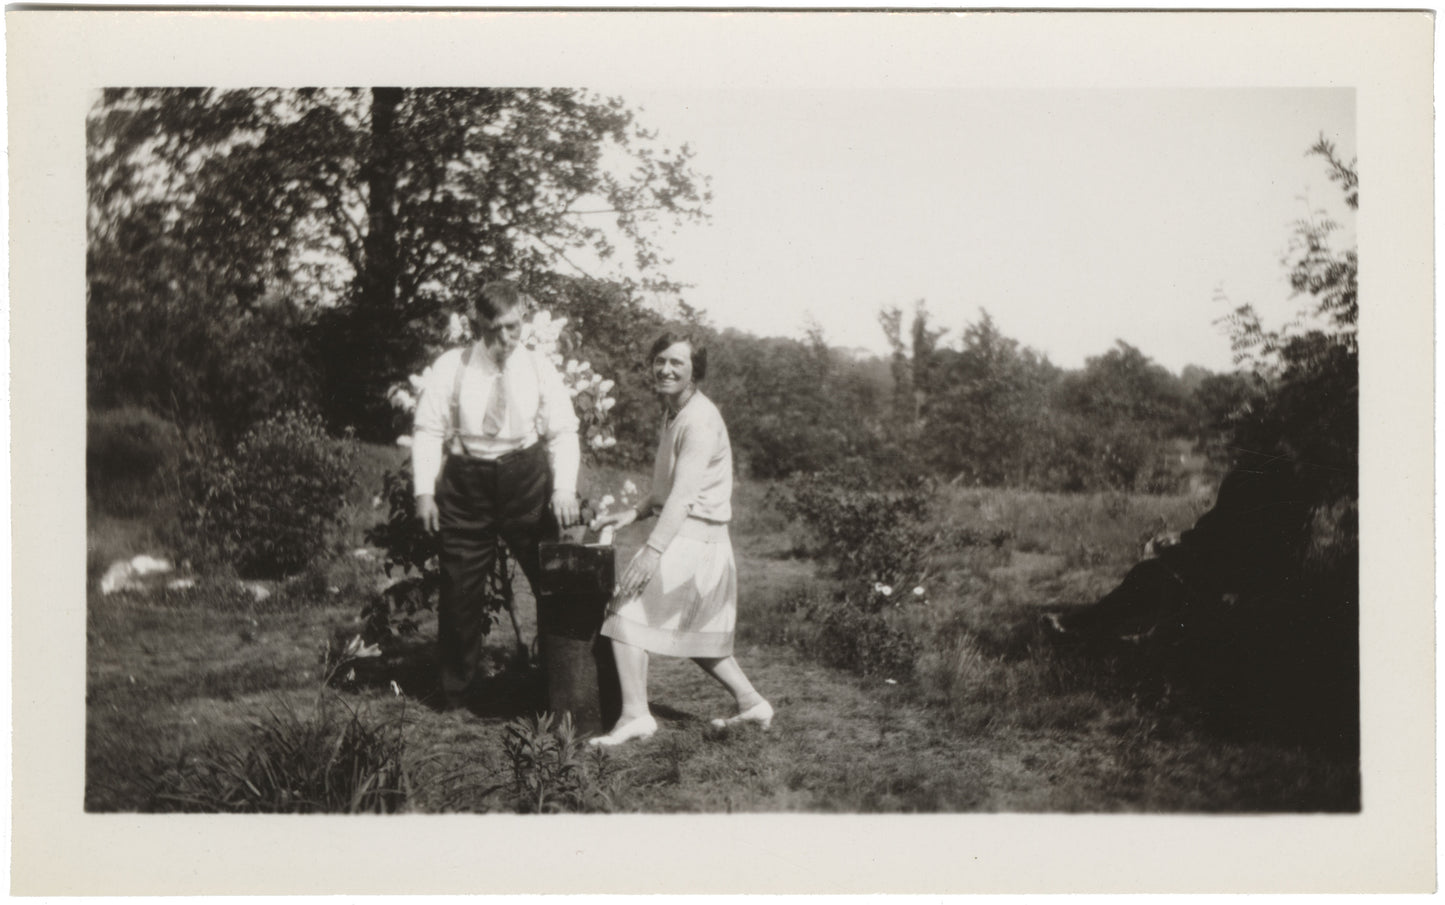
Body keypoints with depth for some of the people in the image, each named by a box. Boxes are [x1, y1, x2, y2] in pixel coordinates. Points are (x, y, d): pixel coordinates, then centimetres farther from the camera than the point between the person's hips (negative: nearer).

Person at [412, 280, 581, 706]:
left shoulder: (539, 370, 4)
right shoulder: (451, 367, 2)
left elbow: (563, 431, 2)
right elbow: (428, 429, 2)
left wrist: (565, 487, -11)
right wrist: (425, 491, -6)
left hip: (526, 478, 1)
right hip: (466, 482, 0)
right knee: (460, 590, 4)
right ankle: (455, 692, 19)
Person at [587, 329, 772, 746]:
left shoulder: (701, 419, -17)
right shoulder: (673, 413, 15)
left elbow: (684, 492, -27)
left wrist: (653, 551, -34)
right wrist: (634, 513, 12)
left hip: (694, 538, -10)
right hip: (687, 539, 10)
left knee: (626, 611, -15)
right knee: (694, 634, 18)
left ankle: (635, 713, -13)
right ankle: (751, 703, 28)